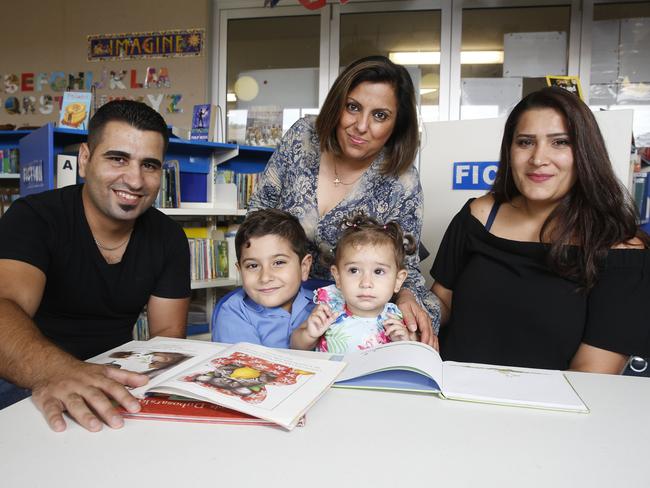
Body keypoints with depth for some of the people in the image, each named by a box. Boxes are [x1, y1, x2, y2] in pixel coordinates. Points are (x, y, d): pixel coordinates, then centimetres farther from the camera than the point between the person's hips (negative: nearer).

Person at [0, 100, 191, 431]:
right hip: (31, 381, -4)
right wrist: (55, 372, -49)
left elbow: (168, 333, 0)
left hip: (114, 380, 5)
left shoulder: (169, 238, 0)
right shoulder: (34, 217, -12)